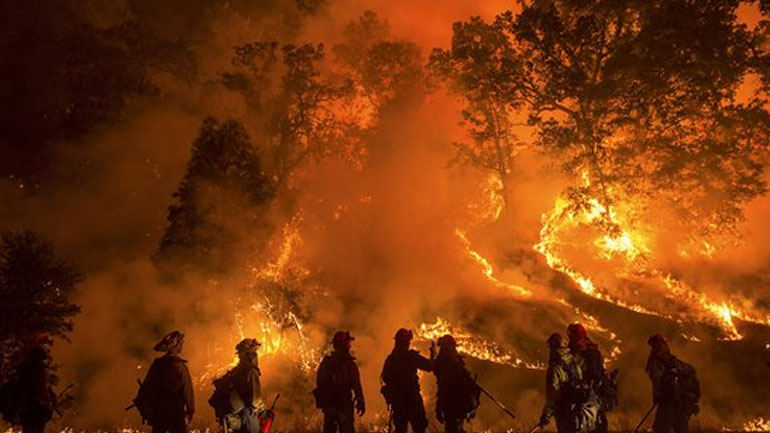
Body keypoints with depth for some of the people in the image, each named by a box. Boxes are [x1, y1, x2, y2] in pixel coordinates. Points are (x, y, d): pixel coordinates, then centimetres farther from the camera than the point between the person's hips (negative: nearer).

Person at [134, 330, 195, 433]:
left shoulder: (156, 364, 3)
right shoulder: (180, 366, -13)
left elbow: (146, 387, 7)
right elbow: (187, 391, -11)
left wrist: (144, 409, 15)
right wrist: (190, 411, -3)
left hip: (156, 413, 5)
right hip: (175, 414, -5)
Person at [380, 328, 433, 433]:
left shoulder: (390, 358, 5)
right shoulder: (411, 356, -10)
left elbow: (385, 378, 10)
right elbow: (430, 366, -5)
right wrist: (433, 355, 13)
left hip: (396, 397, 5)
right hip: (411, 397, -5)